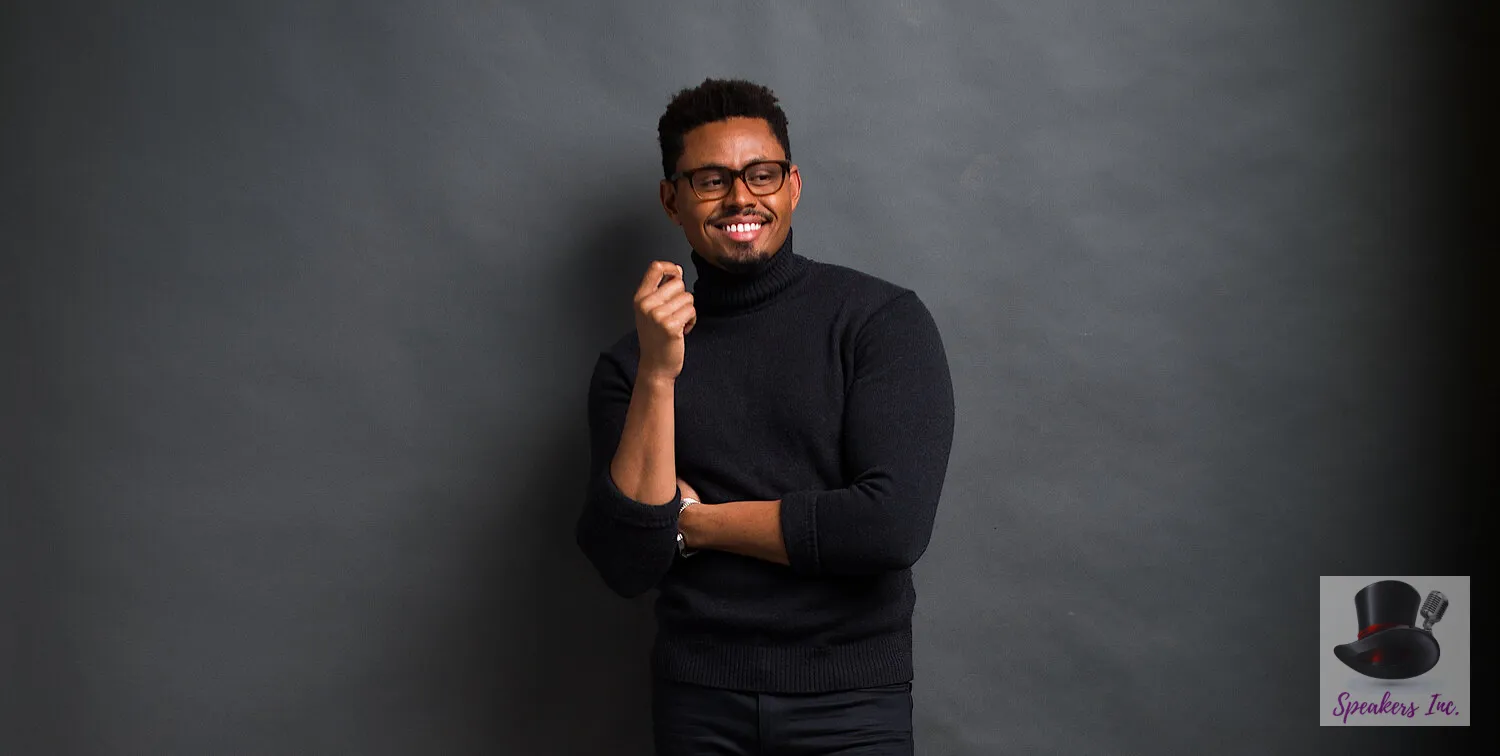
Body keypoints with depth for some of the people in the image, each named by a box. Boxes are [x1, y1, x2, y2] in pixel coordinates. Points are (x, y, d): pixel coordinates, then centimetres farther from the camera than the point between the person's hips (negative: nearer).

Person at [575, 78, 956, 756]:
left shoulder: (883, 319, -7)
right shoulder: (631, 363, 1)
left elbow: (895, 526, -18)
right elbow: (627, 568, -9)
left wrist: (693, 520, -9)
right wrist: (659, 377, -18)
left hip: (851, 700, -2)